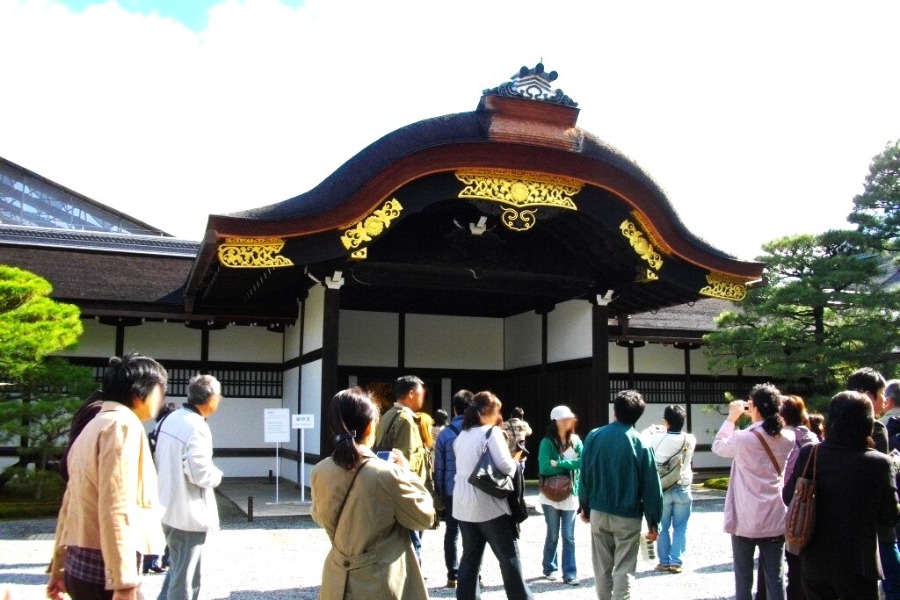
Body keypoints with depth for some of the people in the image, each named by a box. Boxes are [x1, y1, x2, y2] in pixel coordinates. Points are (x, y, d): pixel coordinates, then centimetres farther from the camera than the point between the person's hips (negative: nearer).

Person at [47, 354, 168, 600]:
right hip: (103, 571, -9)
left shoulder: (95, 426, 16)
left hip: (81, 565, 9)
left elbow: (71, 503, 18)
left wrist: (59, 567, 23)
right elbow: (116, 509, -21)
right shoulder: (123, 424, -13)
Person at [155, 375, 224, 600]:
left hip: (170, 508, 9)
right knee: (184, 577, 5)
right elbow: (201, 474, -24)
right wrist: (217, 474, -5)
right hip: (188, 513, -9)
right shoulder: (196, 427, -22)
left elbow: (161, 462, 14)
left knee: (177, 569, 24)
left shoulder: (170, 419, 7)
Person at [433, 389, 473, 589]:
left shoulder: (445, 433, -1)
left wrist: (439, 493, 9)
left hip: (452, 491, 0)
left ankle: (453, 576, 9)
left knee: (452, 533, 8)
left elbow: (439, 467, 1)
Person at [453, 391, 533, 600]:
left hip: (463, 504, 7)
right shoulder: (491, 432, -10)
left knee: (470, 556, 13)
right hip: (488, 504, -7)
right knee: (508, 555, 4)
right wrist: (515, 463, 3)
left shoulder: (461, 435, 13)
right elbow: (504, 465, -18)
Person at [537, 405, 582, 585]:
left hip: (570, 495, 2)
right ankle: (550, 568, 26)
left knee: (569, 537, 4)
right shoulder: (547, 442, -9)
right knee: (553, 535, 9)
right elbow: (544, 468, -18)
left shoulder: (575, 440, 1)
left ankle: (570, 574, 9)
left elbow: (582, 462, -9)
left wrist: (559, 464, -18)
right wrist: (569, 466, -15)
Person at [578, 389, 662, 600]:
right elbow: (651, 487, -7)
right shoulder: (641, 444, -10)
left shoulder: (594, 437, -4)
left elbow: (584, 476, 3)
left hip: (598, 513, 3)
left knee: (602, 567, 15)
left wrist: (584, 506, 15)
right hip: (628, 516, -2)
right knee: (624, 569, 4)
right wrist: (653, 522, 0)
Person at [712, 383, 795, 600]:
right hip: (775, 519, 4)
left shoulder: (743, 438, -15)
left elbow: (718, 446, 4)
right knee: (775, 579, 8)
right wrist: (756, 418, 14)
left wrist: (731, 418, 9)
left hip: (746, 520, -4)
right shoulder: (788, 438, -2)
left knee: (743, 578, 8)